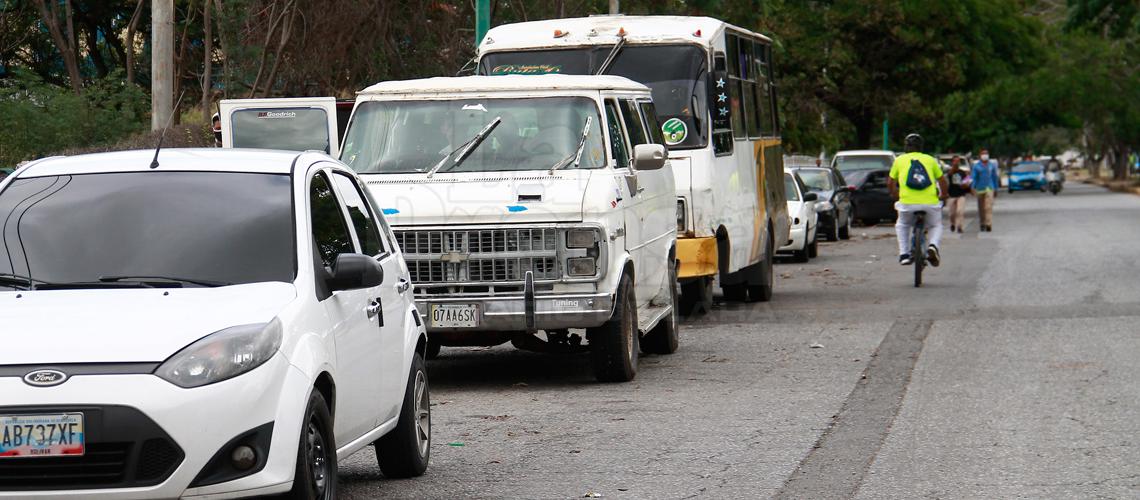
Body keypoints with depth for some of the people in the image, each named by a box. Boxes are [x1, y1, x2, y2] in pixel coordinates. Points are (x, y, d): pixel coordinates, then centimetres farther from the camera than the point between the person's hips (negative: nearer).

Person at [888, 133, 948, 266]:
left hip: (907, 202, 0)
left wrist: (895, 195, 36)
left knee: (902, 226, 30)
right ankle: (933, 246, -4)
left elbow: (890, 183, 17)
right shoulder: (930, 159, 15)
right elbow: (942, 181, 18)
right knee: (936, 226, 26)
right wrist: (943, 195, 36)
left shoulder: (900, 160, 14)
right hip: (930, 203, 0)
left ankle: (904, 254, 15)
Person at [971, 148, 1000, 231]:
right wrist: (973, 188, -14)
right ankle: (982, 224, 20)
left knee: (989, 207, -15)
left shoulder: (992, 165, 8)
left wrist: (996, 189, 16)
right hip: (980, 189, 1)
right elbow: (973, 177, -1)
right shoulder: (976, 165, 3)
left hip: (989, 188, -1)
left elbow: (995, 177, 15)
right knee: (981, 208, 7)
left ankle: (988, 224, -22)